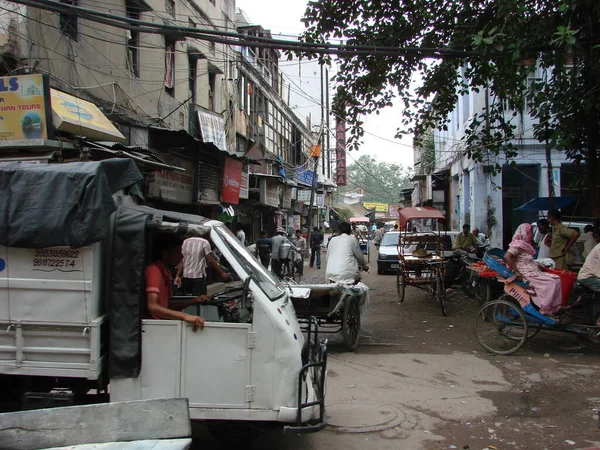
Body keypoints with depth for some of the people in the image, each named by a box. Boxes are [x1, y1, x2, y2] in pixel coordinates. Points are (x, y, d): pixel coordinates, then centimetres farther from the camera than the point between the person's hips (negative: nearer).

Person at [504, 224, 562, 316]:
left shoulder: (526, 245, 20)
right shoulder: (518, 245, -11)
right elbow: (507, 257, -25)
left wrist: (538, 266, 8)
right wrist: (516, 272, -24)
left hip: (534, 273, 10)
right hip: (526, 275, -10)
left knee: (556, 279, 0)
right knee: (550, 282, -20)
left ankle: (554, 308, -1)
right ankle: (545, 310, -15)